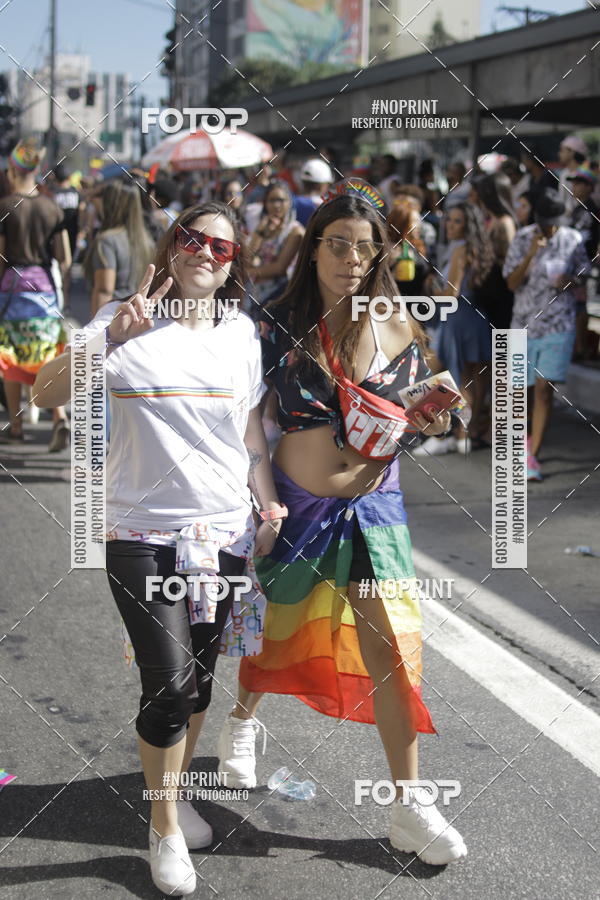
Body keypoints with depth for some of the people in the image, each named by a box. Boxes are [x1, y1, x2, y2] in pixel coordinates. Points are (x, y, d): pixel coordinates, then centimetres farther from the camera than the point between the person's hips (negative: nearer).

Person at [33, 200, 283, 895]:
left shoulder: (242, 332, 8)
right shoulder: (125, 323, -4)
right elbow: (47, 392, -14)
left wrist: (271, 505, 8)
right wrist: (112, 336, -24)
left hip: (223, 532, 4)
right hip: (141, 532, -4)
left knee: (199, 675, 12)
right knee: (169, 678, -9)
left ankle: (173, 791, 35)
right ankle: (165, 831, 10)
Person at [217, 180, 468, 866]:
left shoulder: (398, 328, -2)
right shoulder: (279, 323, -7)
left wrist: (431, 417, -14)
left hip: (373, 506, 1)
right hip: (296, 505, -1)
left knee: (391, 649, -3)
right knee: (276, 630, 17)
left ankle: (409, 809, 8)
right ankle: (243, 721, 51)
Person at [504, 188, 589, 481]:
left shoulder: (573, 239, -1)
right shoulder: (523, 239, -3)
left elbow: (584, 273, 12)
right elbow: (512, 283, -8)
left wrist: (570, 280, -12)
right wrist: (531, 254, -22)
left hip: (559, 325, -1)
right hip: (524, 323, 1)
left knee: (544, 389, -10)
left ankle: (532, 455, -8)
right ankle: (526, 436, 39)